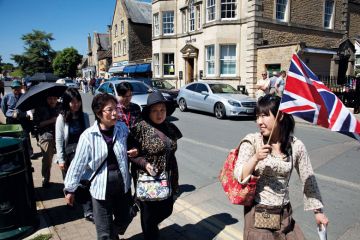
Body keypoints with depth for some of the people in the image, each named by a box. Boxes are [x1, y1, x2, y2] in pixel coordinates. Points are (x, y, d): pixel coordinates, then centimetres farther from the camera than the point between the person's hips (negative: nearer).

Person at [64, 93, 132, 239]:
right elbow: (78, 164, -8)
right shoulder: (88, 136, -16)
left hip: (123, 185, 4)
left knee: (123, 219, 24)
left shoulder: (122, 128, -6)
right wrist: (69, 189, -2)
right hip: (101, 188, -3)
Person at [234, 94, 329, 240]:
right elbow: (239, 177, -13)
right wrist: (256, 158, -27)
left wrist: (318, 210, 10)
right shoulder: (251, 142, -11)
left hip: (284, 215, 2)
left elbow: (309, 180, 6)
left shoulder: (296, 146, -5)